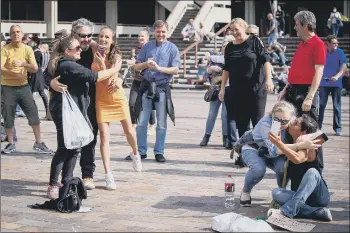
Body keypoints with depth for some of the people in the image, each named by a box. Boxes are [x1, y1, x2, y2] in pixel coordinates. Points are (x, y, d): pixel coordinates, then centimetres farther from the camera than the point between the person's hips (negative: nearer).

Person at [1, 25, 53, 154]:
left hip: (23, 86, 2)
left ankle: (38, 143, 11)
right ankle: (11, 144, 19)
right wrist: (16, 74, -32)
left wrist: (22, 63, -26)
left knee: (34, 114, 1)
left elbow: (35, 69, -8)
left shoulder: (28, 49, 0)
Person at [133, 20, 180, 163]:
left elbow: (175, 70, -6)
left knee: (161, 123, 4)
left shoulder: (172, 48, 2)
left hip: (162, 88, -2)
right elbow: (136, 66, 9)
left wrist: (159, 68, -18)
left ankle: (159, 152, 14)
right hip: (146, 86, 2)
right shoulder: (147, 47, 9)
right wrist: (146, 64, -11)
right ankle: (141, 151, 13)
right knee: (142, 122, 3)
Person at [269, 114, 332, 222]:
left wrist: (279, 143, -39)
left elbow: (297, 159, -34)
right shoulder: (291, 147, 9)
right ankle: (318, 212, -29)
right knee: (276, 193, -23)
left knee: (312, 172, -34)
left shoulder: (308, 148, -12)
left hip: (319, 197, -5)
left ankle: (286, 211, -45)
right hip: (300, 198, 5)